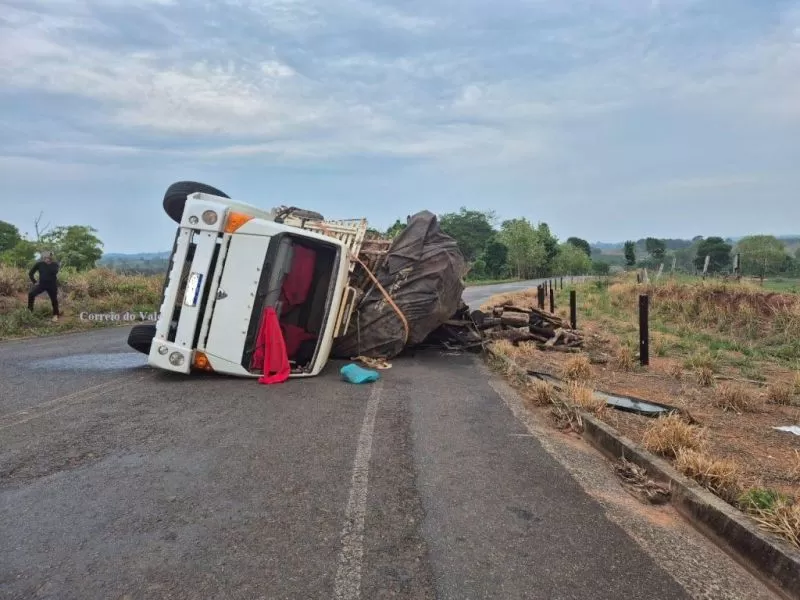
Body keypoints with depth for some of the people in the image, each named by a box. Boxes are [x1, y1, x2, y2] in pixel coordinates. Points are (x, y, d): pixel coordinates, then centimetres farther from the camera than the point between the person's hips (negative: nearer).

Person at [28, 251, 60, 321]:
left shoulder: (55, 264, -4)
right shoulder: (39, 264, -3)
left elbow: (55, 272, -25)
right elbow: (30, 273, 6)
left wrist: (50, 264, -21)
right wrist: (34, 282, 1)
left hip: (52, 285, -1)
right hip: (42, 284, 1)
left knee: (54, 299, 6)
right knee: (31, 293, -17)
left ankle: (55, 315, 22)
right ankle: (30, 310, -3)